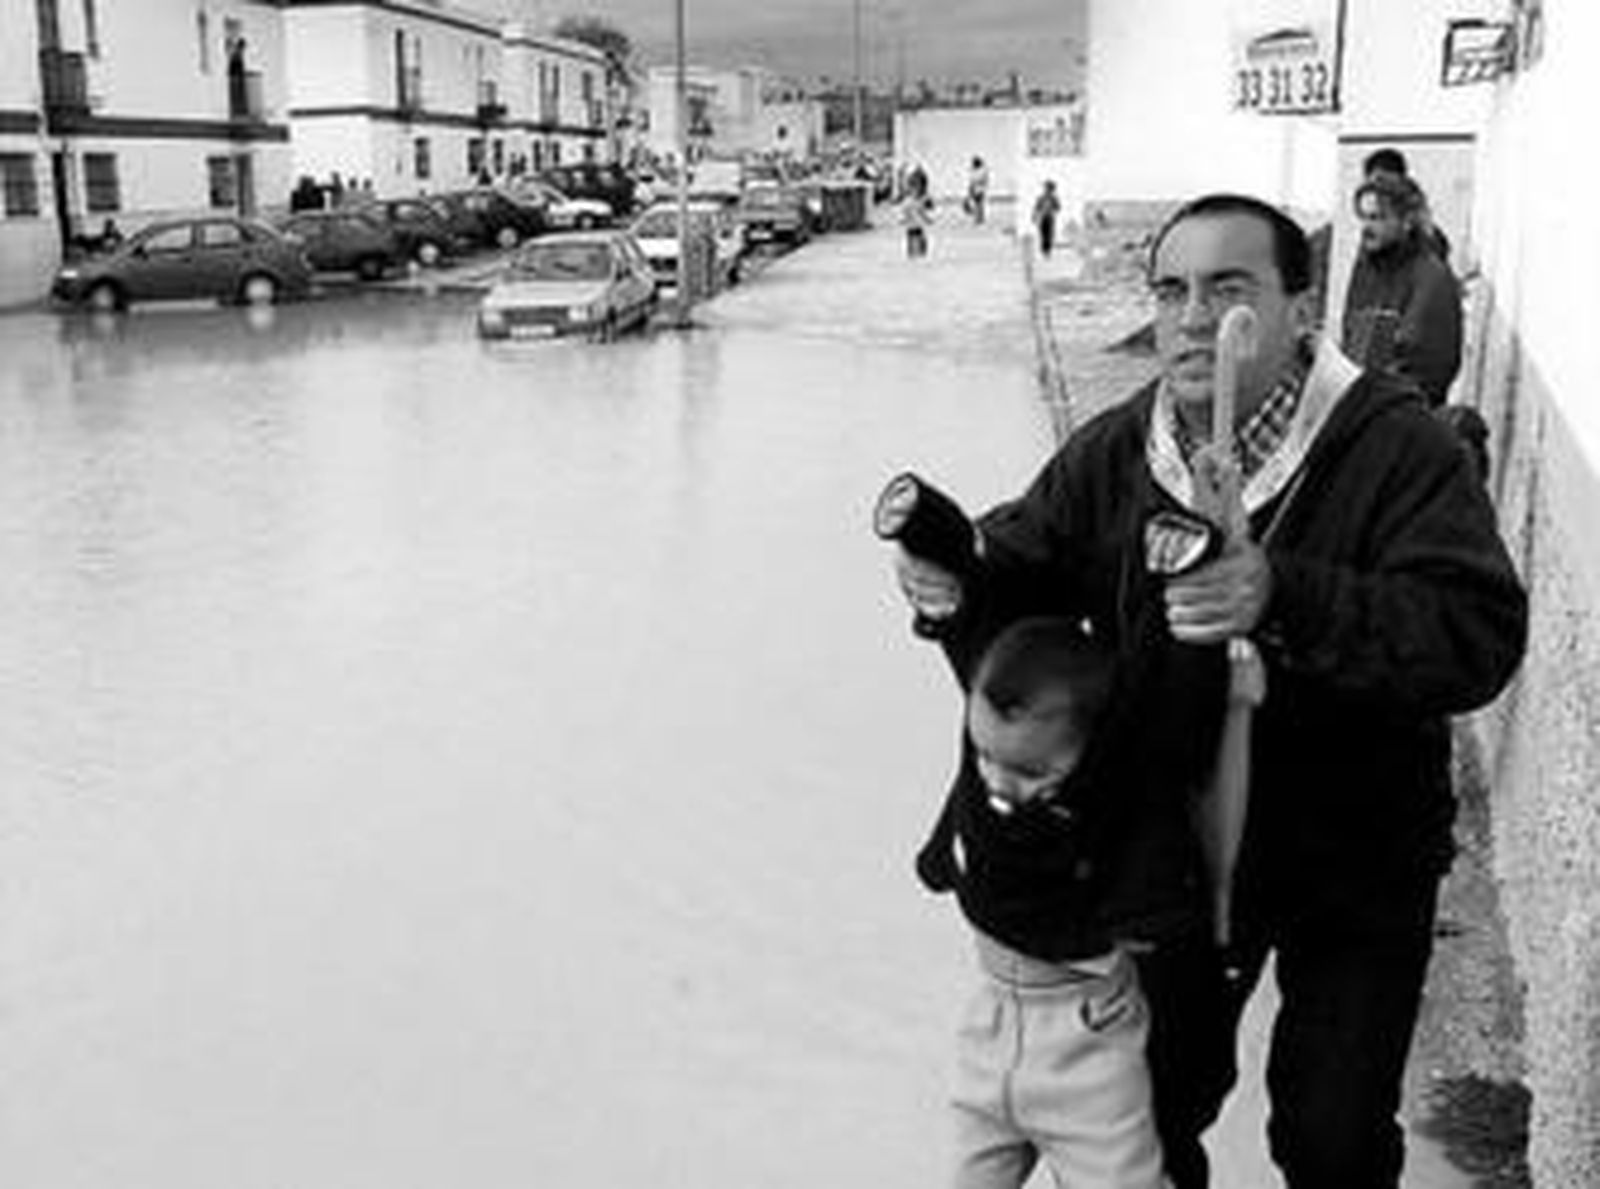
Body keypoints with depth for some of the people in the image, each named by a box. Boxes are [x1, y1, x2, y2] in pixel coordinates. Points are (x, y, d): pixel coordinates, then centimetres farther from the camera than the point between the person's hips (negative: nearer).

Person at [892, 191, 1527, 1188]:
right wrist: (957, 578, -25)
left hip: (1354, 865, -3)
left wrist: (1284, 601, -49)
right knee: (1156, 1108, 22)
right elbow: (1021, 570, -1)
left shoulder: (1398, 448, -23)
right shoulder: (1113, 452, -8)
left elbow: (1478, 637, -34)